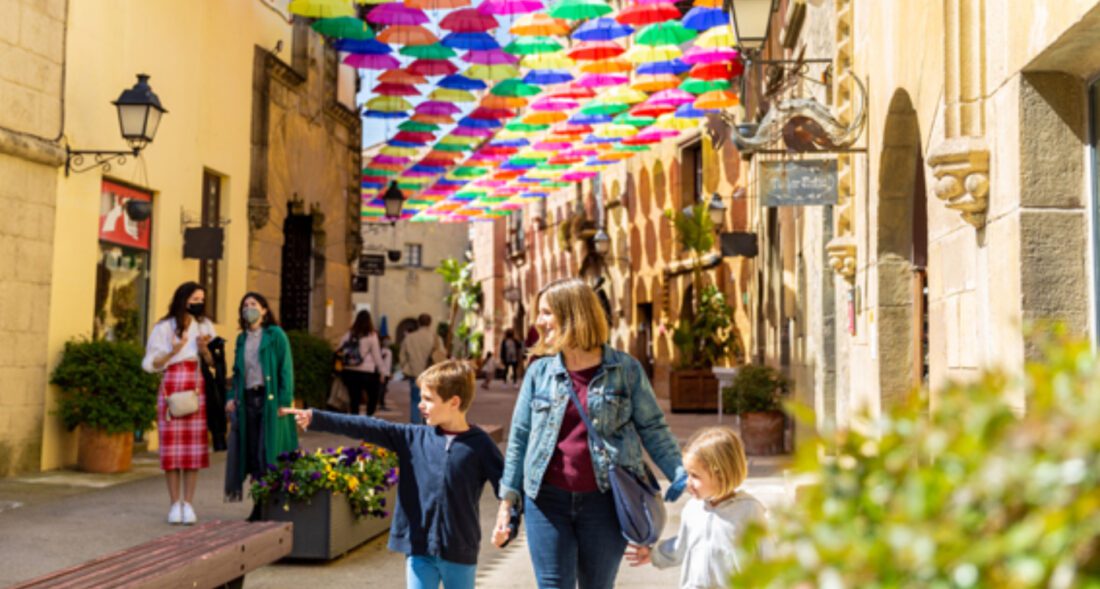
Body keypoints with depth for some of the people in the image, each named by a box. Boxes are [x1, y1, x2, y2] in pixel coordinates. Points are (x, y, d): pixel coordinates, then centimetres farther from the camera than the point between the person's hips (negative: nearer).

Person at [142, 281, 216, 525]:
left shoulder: (205, 326, 12)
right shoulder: (164, 327, 4)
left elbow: (213, 363, 11)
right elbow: (150, 364, 2)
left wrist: (203, 348, -9)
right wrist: (173, 351, -14)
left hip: (197, 389, 2)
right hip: (171, 388, -2)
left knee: (195, 445, -3)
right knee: (172, 444, -4)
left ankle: (188, 504, 1)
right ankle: (174, 503, 3)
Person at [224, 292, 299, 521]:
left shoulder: (275, 335, -1)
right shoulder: (241, 339, 15)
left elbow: (286, 368, -6)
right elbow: (237, 372, 19)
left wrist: (285, 401, -13)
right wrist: (232, 397, 5)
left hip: (270, 399, -5)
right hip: (247, 400, 5)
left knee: (268, 455, -5)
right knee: (252, 456, 4)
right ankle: (259, 505, 11)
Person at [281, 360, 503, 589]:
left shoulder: (479, 445, -6)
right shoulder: (414, 438, 2)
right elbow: (366, 428, -3)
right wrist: (315, 419, -8)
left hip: (460, 554, -2)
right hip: (419, 548, 2)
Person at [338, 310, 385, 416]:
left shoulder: (348, 334, 4)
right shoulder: (371, 336, -7)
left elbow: (340, 350, 5)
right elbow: (377, 355, -4)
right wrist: (380, 371, 4)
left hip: (350, 372, 4)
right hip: (367, 373, -3)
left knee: (354, 399, 7)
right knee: (373, 397, 13)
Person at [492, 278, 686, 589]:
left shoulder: (626, 369, -3)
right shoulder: (539, 372, 3)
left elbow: (652, 427, 1)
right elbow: (519, 437, 7)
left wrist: (679, 474, -13)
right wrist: (506, 502, 6)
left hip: (604, 502, -1)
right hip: (547, 500, 2)